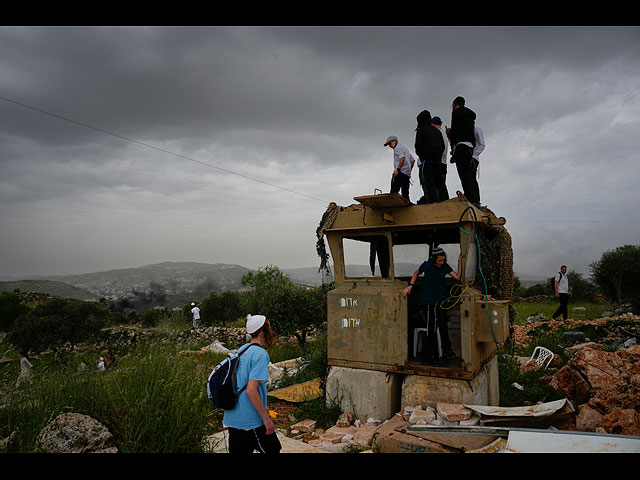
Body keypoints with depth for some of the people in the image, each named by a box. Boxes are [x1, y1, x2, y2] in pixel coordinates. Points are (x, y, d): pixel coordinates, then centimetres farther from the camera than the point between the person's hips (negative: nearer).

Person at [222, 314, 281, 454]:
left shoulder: (241, 350, 10)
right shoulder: (260, 354, -17)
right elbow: (251, 390, -25)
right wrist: (266, 417, -18)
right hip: (251, 421, -8)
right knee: (272, 450, 9)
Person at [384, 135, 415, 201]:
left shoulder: (397, 148, -1)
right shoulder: (405, 148, 28)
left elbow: (402, 158, -19)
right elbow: (413, 160, 28)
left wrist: (397, 169, -21)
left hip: (401, 172, -10)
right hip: (407, 174, 10)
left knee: (394, 191, -20)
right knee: (405, 194, 7)